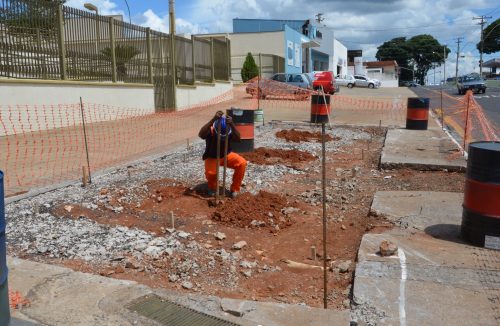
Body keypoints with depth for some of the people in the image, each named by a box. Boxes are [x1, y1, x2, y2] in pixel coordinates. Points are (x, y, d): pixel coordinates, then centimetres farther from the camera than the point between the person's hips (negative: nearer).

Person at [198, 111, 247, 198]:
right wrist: (213, 119, -59)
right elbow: (201, 134, -49)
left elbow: (238, 138, -39)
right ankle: (212, 187, 5)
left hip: (227, 155, 3)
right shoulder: (211, 130, -26)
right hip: (212, 157, -2)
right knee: (210, 173, -33)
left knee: (242, 163, -23)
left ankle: (235, 189, -4)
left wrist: (232, 124, -56)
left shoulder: (229, 131, -19)